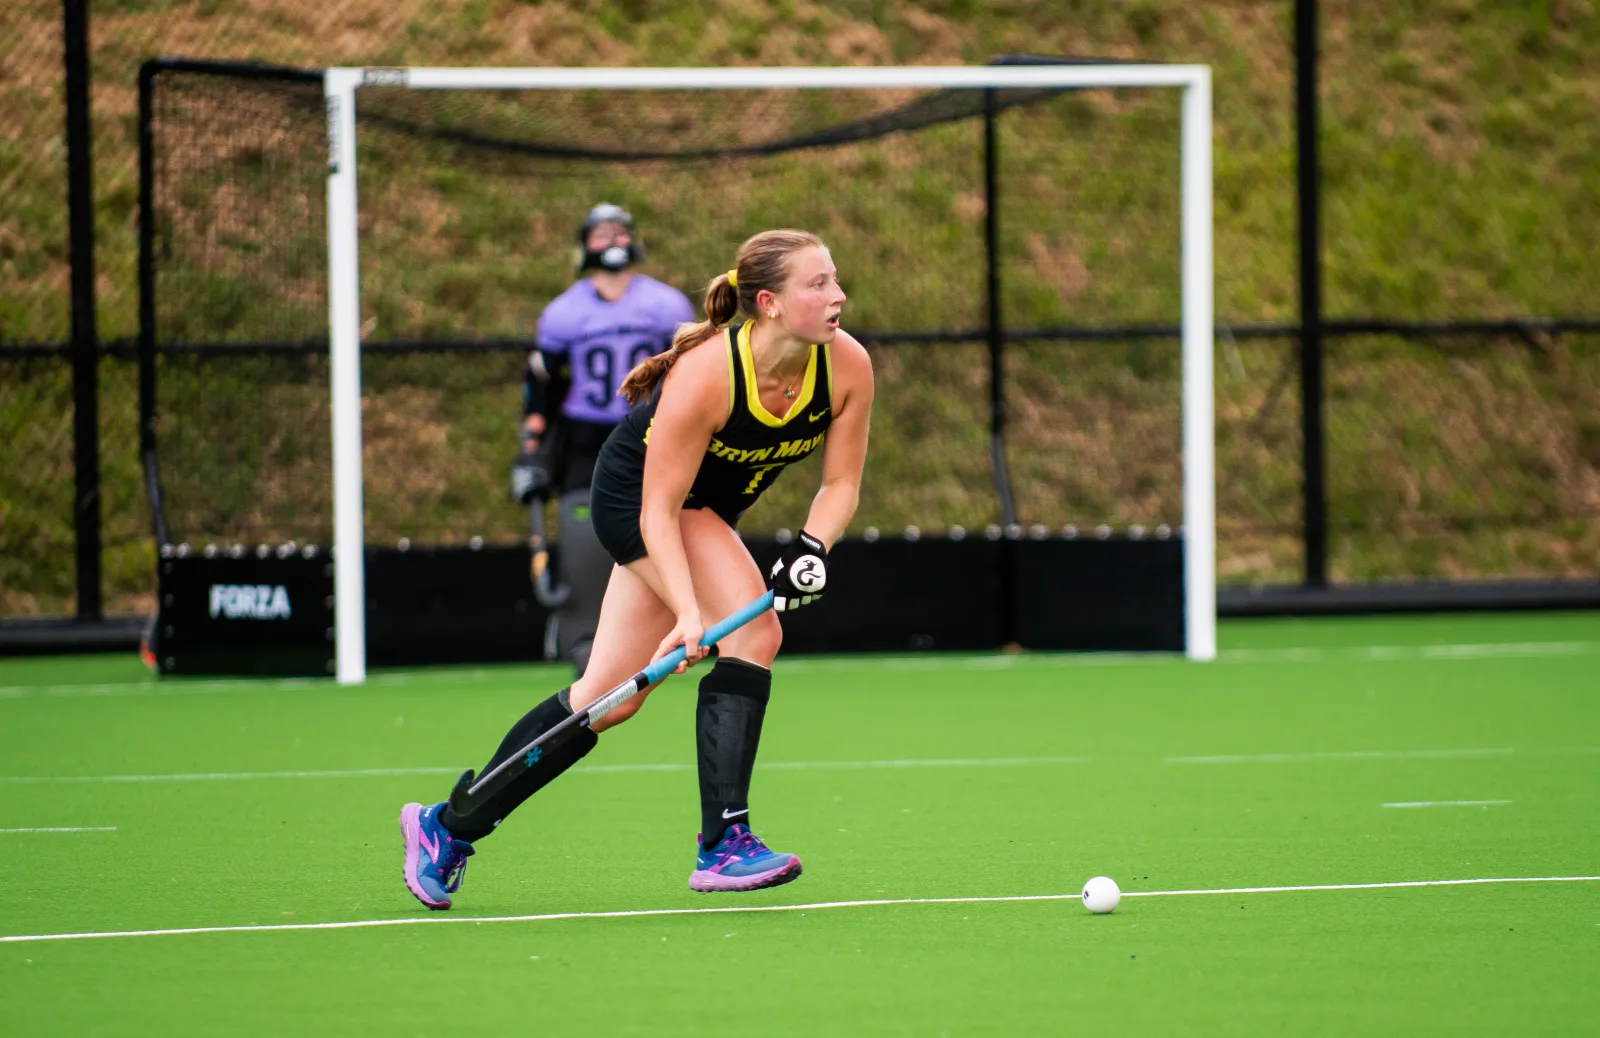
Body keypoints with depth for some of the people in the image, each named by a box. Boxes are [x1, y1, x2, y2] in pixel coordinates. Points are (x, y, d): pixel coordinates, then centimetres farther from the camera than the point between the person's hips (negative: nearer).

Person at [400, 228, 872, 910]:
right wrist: (689, 614, -39)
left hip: (708, 512, 7)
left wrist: (812, 547, -26)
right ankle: (723, 845, -27)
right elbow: (659, 509, -30)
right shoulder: (705, 374, -34)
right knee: (753, 629, -28)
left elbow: (840, 483, -7)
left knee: (611, 696, 6)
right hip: (638, 492, -7)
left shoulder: (846, 366, -19)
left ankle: (449, 825, 16)